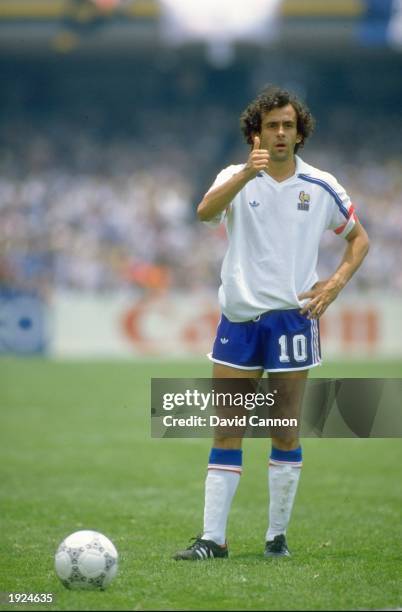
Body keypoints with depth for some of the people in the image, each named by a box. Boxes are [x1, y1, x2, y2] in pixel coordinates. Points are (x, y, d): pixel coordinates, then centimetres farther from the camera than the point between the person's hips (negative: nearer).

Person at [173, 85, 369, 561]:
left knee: (286, 431, 3)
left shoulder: (321, 187, 4)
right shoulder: (237, 178, 1)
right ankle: (213, 538, 0)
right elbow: (205, 211, -20)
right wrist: (246, 174, -36)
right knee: (225, 431, -1)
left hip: (292, 317, 0)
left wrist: (335, 284, 1)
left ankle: (277, 535, 12)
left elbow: (358, 238, 17)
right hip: (238, 318, 0)